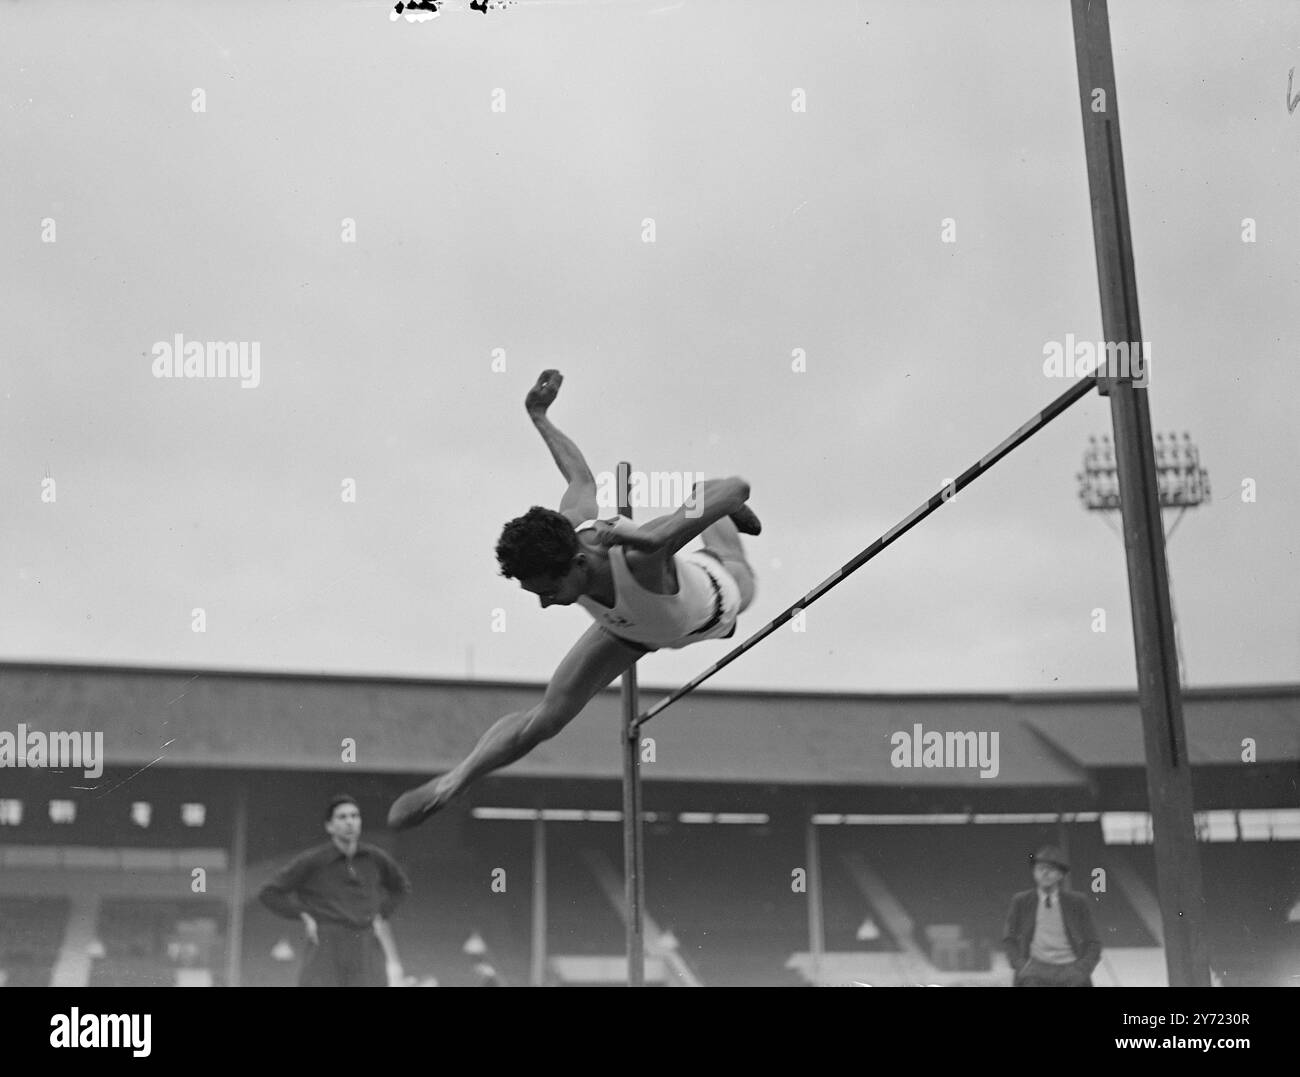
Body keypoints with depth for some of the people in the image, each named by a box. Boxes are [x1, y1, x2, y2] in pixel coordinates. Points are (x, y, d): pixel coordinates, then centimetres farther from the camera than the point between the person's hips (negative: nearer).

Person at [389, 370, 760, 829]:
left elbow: (737, 487, -62)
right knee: (547, 717, -15)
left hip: (713, 597, -2)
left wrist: (645, 536, -70)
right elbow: (582, 478, -14)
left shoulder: (640, 556, -56)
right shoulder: (569, 526, -39)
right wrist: (538, 417, 2)